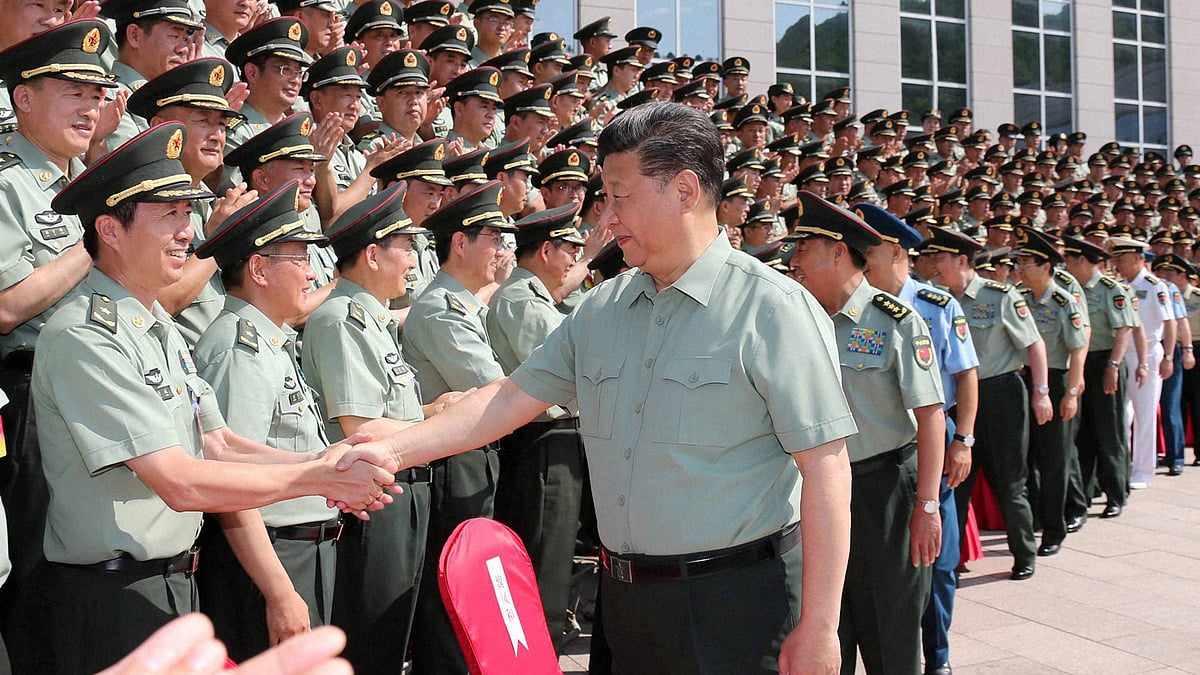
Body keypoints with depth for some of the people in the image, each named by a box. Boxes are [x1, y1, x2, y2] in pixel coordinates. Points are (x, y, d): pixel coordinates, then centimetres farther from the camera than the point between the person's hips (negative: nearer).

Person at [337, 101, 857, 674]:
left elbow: (825, 466, -16)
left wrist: (817, 628, -17)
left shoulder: (773, 308, -12)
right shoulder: (600, 309, 8)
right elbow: (514, 396, 10)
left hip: (734, 604, -6)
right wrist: (392, 450, 0)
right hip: (623, 598, 6)